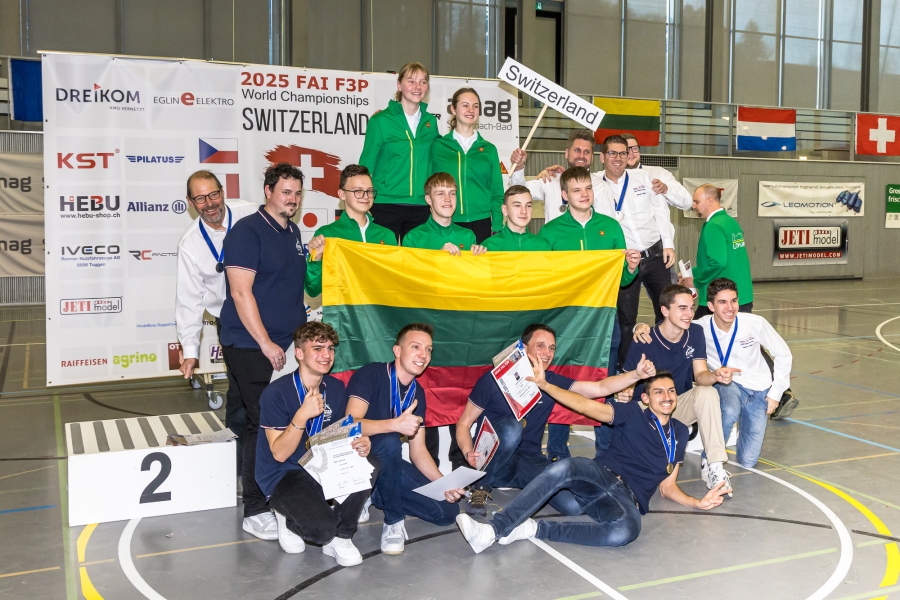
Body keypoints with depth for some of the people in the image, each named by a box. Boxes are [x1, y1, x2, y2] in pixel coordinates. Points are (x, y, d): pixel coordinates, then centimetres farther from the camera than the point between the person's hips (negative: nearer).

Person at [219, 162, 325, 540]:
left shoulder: (293, 233, 15)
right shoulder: (247, 231, -9)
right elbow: (241, 292, -15)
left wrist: (314, 259, 9)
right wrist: (266, 343, -17)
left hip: (289, 344, 8)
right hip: (252, 347, -7)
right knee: (263, 426, -5)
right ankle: (255, 511, 6)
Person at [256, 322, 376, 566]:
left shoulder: (336, 389, 0)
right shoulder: (276, 393, -18)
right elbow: (279, 454, -20)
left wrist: (360, 443, -16)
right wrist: (303, 415, -35)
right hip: (283, 476, -5)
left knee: (369, 468, -25)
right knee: (323, 528, -30)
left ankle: (340, 537, -3)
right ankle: (288, 517, 7)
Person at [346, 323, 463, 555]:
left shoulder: (417, 392, 6)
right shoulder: (371, 374, -14)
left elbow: (418, 450, 6)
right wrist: (395, 424, -42)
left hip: (389, 462, 7)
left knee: (447, 511, -4)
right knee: (389, 441, -39)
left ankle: (376, 496, 10)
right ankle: (394, 521, -19)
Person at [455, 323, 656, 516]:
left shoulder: (553, 382, 2)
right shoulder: (494, 379, -8)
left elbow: (600, 388, -6)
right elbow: (464, 423, -5)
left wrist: (637, 374, -23)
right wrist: (469, 453, -26)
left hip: (530, 462, 4)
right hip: (492, 462, -4)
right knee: (511, 427, -36)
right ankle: (481, 487, -14)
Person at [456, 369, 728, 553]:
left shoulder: (680, 432, 20)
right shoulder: (633, 415, 12)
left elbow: (667, 487, 20)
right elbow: (584, 405, 3)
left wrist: (698, 502, 1)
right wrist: (543, 384, -7)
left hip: (629, 499, 1)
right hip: (601, 476, -1)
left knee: (627, 530, -39)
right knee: (563, 468, -38)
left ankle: (535, 529, -33)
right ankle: (494, 529, -43)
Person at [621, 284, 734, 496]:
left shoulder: (695, 333, -8)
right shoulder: (643, 344, -19)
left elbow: (700, 375, -11)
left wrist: (716, 375, -35)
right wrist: (623, 394, -37)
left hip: (681, 405, 3)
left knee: (708, 393, -29)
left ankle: (714, 467, -25)